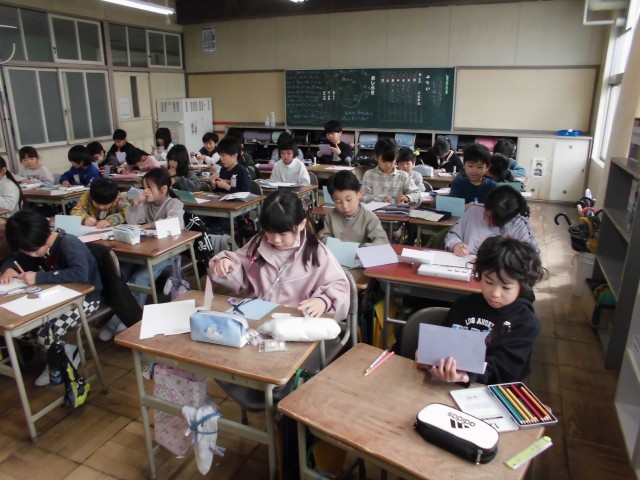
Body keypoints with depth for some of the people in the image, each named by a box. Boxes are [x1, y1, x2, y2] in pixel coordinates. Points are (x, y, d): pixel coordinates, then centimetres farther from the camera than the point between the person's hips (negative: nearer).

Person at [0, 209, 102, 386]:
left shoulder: (68, 243, -26)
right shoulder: (37, 246, -1)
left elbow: (80, 274, -42)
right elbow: (14, 260, 15)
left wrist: (39, 277, -39)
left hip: (85, 297, -9)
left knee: (45, 336, -22)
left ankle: (71, 353, 12)